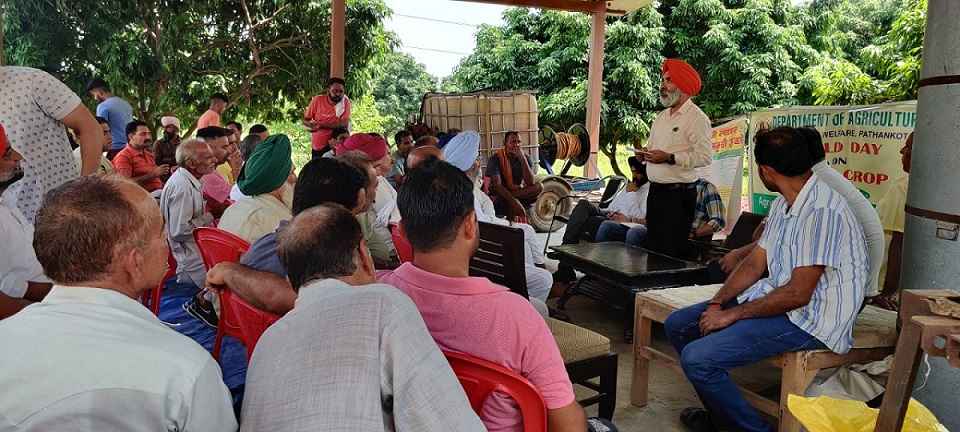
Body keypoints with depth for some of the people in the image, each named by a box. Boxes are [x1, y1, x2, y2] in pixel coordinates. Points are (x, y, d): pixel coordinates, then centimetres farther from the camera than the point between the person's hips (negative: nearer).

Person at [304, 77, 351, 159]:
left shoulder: (345, 102, -10)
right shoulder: (317, 100, -7)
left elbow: (344, 124, -19)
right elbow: (305, 121, 0)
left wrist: (320, 124, -22)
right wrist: (312, 125, -23)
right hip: (316, 147, 2)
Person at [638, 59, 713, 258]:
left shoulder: (697, 118, -10)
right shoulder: (661, 117, 17)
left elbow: (705, 156, -19)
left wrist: (670, 158, -22)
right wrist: (645, 154, 6)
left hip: (679, 194, -8)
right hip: (655, 190, 8)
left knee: (671, 251, -6)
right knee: (651, 247, 12)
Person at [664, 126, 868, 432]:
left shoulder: (822, 211, -22)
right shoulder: (783, 203, 10)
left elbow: (797, 294, -24)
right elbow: (755, 264, 11)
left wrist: (732, 314, -15)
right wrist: (717, 303, -3)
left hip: (810, 320, -10)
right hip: (777, 300, 10)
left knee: (697, 358, -24)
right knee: (677, 325, 7)